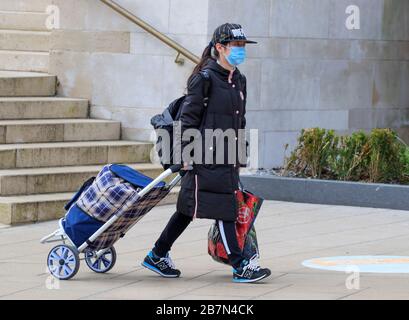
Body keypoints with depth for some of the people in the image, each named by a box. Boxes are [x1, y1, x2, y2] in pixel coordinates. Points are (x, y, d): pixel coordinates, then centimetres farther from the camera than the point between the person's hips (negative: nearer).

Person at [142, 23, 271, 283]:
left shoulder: (239, 81, 14)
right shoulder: (204, 78, -11)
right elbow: (189, 118, -11)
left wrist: (240, 156, 20)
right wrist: (187, 154, -14)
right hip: (207, 157, -9)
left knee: (190, 209, 13)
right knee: (225, 209, -6)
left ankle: (157, 256, 22)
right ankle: (240, 267, -1)